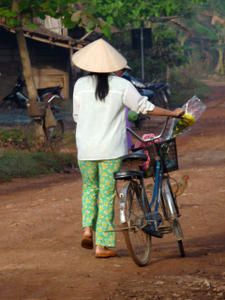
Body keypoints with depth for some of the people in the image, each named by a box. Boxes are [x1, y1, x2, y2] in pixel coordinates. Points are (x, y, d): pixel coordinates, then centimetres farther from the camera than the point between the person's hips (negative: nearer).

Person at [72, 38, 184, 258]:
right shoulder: (121, 85, -7)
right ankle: (102, 245, 6)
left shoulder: (80, 85, -3)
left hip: (86, 149, 2)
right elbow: (145, 107, -1)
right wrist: (173, 113, 12)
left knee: (90, 187, 24)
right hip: (111, 150, -2)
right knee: (107, 195, 5)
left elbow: (77, 116, 7)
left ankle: (88, 227, 5)